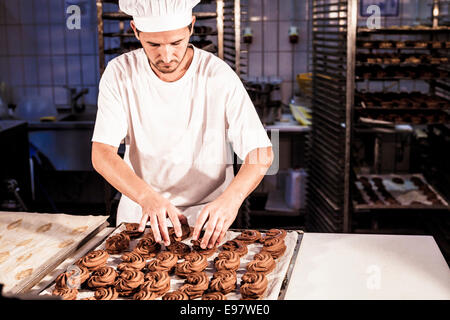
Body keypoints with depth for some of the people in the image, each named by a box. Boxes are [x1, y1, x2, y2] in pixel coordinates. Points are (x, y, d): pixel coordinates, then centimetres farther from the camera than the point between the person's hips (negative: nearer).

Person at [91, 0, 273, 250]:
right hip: (139, 214, 2)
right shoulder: (120, 73, -8)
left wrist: (231, 198, -33)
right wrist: (147, 197, -31)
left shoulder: (220, 77, -12)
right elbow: (102, 154, -13)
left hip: (207, 217, -1)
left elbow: (262, 154, -14)